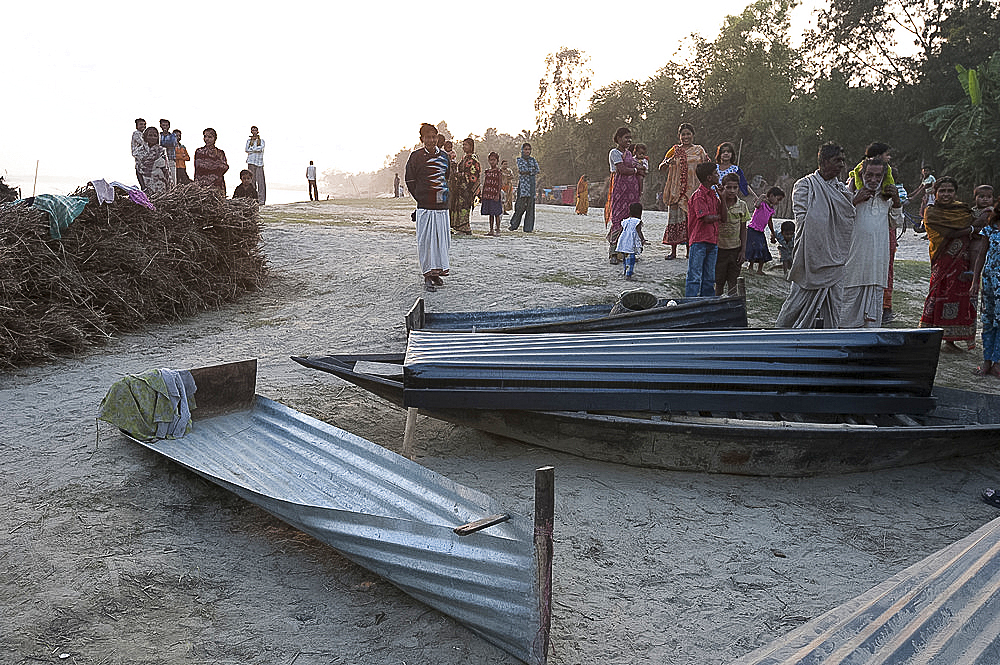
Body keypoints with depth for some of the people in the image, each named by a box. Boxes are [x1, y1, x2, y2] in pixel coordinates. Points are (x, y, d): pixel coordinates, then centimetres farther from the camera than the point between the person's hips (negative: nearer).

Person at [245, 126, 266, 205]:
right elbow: (246, 150, 3)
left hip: (259, 163, -2)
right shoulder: (249, 141, 18)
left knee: (260, 181, -9)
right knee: (252, 181, -3)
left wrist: (251, 149, -3)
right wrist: (256, 149, -4)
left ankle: (261, 200, -10)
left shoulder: (261, 140, 14)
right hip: (251, 162, 2)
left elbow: (261, 148, -6)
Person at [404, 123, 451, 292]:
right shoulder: (416, 156, -3)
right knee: (426, 240, -5)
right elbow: (409, 180, 1)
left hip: (442, 205, 5)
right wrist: (421, 197, 2)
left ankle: (437, 272, 21)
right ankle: (427, 276, 0)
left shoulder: (444, 156, 11)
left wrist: (442, 195, 15)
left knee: (441, 239, 8)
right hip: (424, 207, -5)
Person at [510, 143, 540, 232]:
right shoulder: (519, 160, 8)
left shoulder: (533, 160, 16)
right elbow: (522, 169, -8)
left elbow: (537, 171, 2)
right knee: (521, 204, -11)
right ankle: (514, 224, 2)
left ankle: (528, 228, 0)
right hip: (523, 183, -3)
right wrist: (532, 169, -4)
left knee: (530, 205, -2)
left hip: (532, 184, 3)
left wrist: (526, 171, -6)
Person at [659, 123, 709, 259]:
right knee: (674, 217, 0)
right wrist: (667, 162, -14)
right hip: (676, 189, 1)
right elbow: (661, 168, 8)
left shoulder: (699, 150, 9)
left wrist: (707, 161, -13)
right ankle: (673, 251, 8)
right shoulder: (675, 150, 10)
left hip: (693, 189, -1)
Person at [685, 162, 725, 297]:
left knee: (709, 278, 10)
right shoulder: (698, 195, -10)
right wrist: (718, 217, 1)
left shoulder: (713, 195, 16)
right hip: (699, 241, -8)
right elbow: (707, 218, -18)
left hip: (713, 242, 8)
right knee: (695, 277, -7)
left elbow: (724, 218, 11)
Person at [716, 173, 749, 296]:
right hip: (719, 248, -3)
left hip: (735, 249, 3)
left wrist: (743, 250, 2)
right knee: (718, 282, 2)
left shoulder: (742, 205, 2)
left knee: (733, 283, 7)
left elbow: (743, 229, 6)